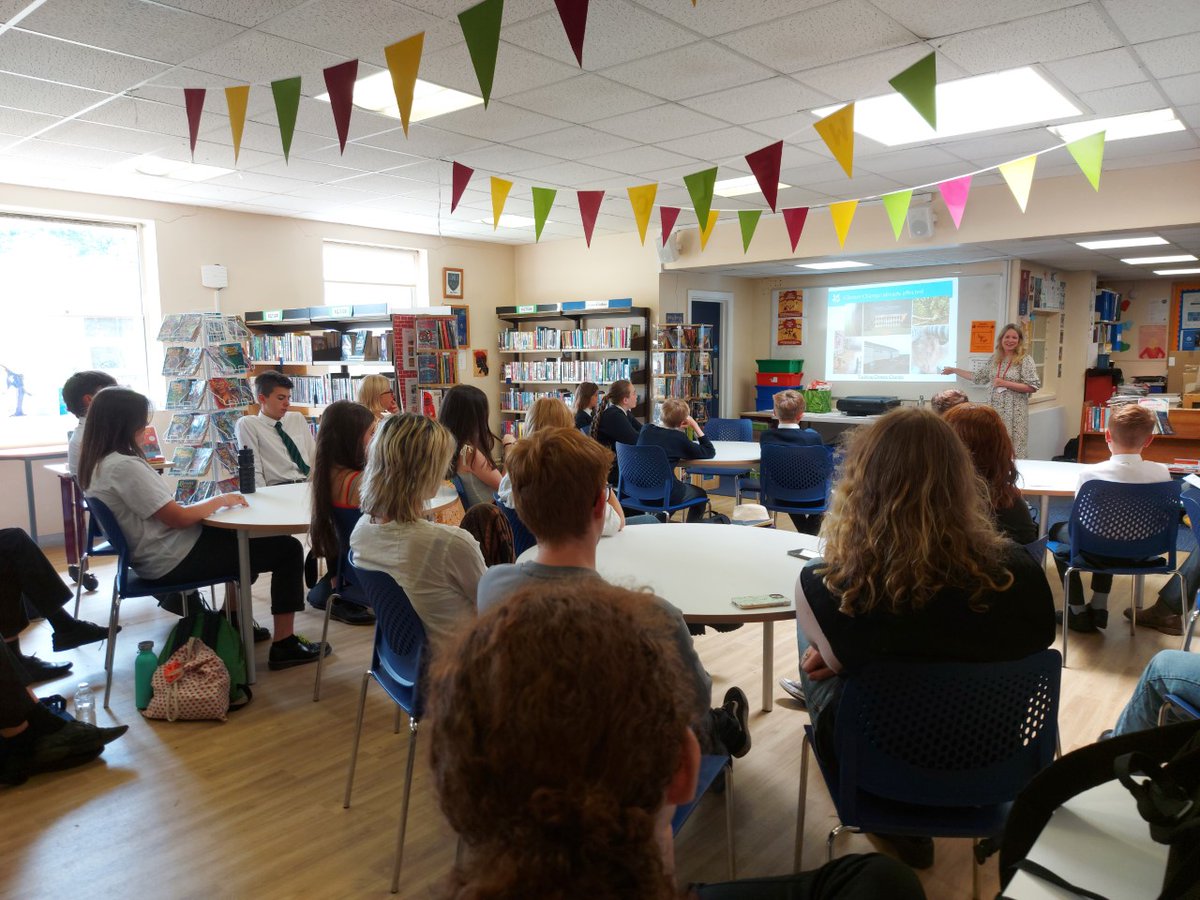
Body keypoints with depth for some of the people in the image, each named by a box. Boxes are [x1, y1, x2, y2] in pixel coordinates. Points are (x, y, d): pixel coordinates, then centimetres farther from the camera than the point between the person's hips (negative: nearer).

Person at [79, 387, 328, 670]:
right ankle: (284, 645, -1)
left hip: (152, 557, 10)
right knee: (288, 549, -5)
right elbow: (180, 519, -23)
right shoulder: (123, 466, -24)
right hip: (173, 560, -10)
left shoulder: (98, 464, 7)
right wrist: (220, 500, -7)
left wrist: (212, 503, 5)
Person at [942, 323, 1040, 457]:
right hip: (994, 409, 5)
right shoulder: (994, 359, 11)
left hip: (1013, 412, -5)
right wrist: (954, 370, 23)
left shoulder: (1025, 360, -4)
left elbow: (1033, 387, -10)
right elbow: (978, 377, 20)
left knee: (1012, 450, -4)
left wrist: (1005, 383, -15)